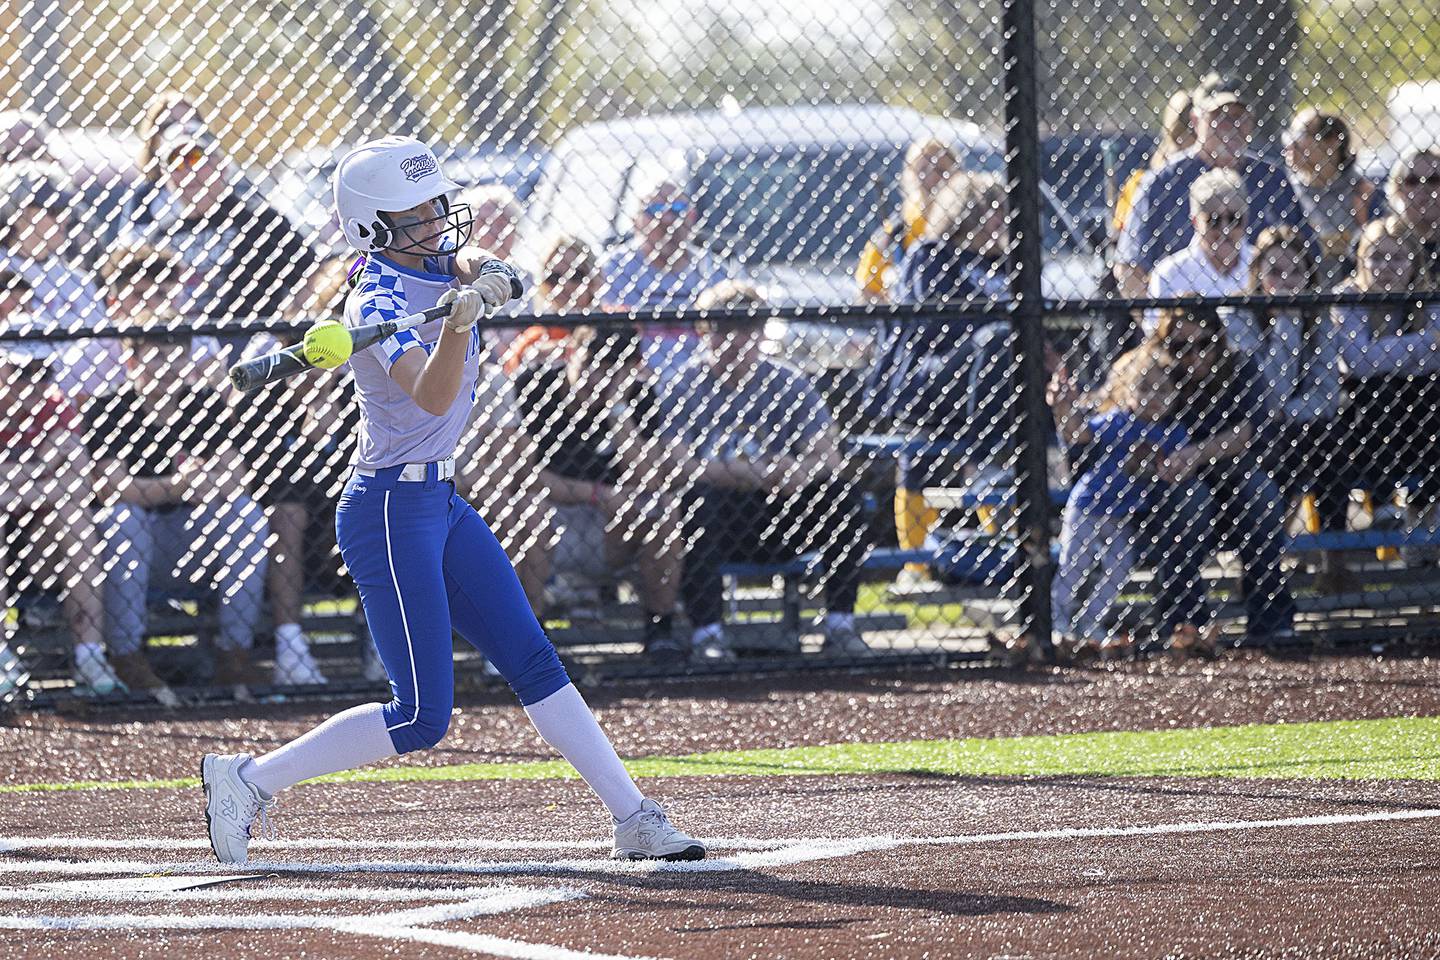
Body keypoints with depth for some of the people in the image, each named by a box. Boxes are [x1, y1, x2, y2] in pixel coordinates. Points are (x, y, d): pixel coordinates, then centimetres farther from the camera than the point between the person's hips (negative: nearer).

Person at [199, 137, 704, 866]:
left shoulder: (437, 260, 7)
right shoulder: (378, 304, -20)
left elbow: (470, 259, -9)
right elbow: (433, 396, -34)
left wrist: (488, 278, -31)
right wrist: (458, 322, -51)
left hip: (439, 503, 9)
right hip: (391, 514, -9)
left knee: (535, 664, 7)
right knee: (421, 716, -9)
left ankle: (634, 820, 8)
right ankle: (247, 780, -1)